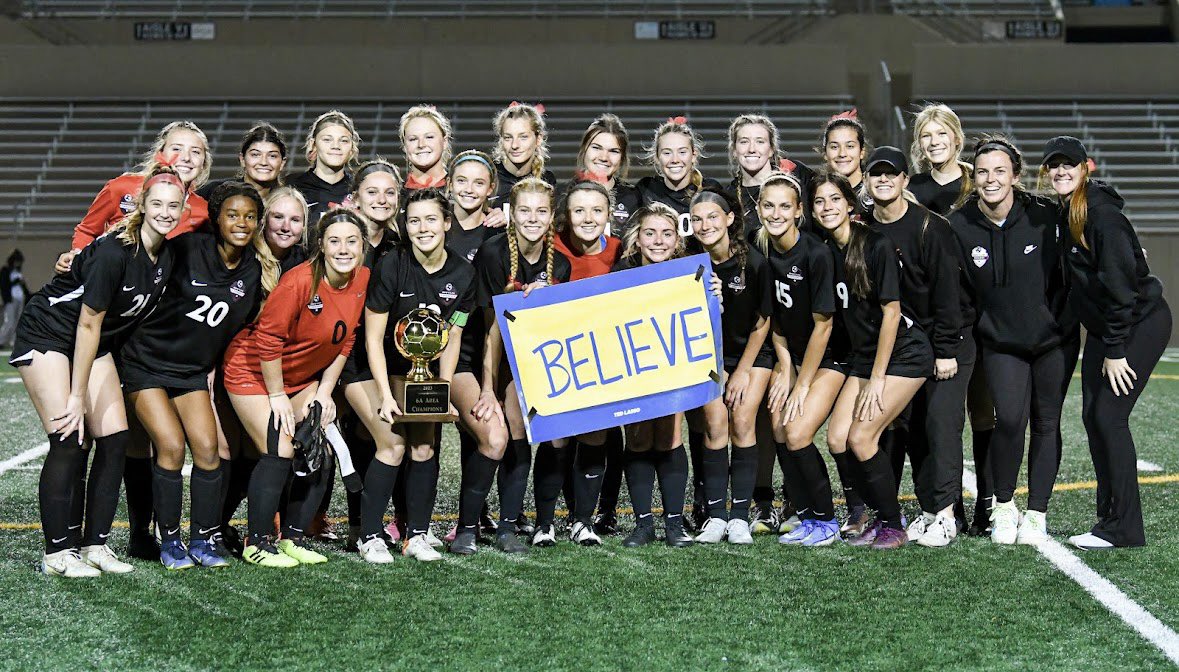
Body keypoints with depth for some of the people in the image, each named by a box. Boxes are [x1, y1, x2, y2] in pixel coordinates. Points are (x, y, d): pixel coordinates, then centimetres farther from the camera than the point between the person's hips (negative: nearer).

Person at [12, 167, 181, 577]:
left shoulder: (169, 257, -4)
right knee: (69, 442, -14)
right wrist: (77, 396, -19)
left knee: (115, 440, -2)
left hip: (95, 344, 7)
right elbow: (88, 324, -22)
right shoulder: (114, 251, -26)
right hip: (46, 336, -7)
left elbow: (140, 315, 8)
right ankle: (57, 553, -5)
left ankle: (95, 545, 7)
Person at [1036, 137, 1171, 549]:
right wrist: (1104, 344, 11)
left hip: (1141, 324, -9)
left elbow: (1120, 284, -22)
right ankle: (1110, 518, 14)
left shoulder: (1101, 214, -20)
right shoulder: (1064, 214, 7)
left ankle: (1123, 528, -3)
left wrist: (1115, 350, -21)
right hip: (1103, 327, 9)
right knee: (1091, 415, 6)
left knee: (1109, 415, -11)